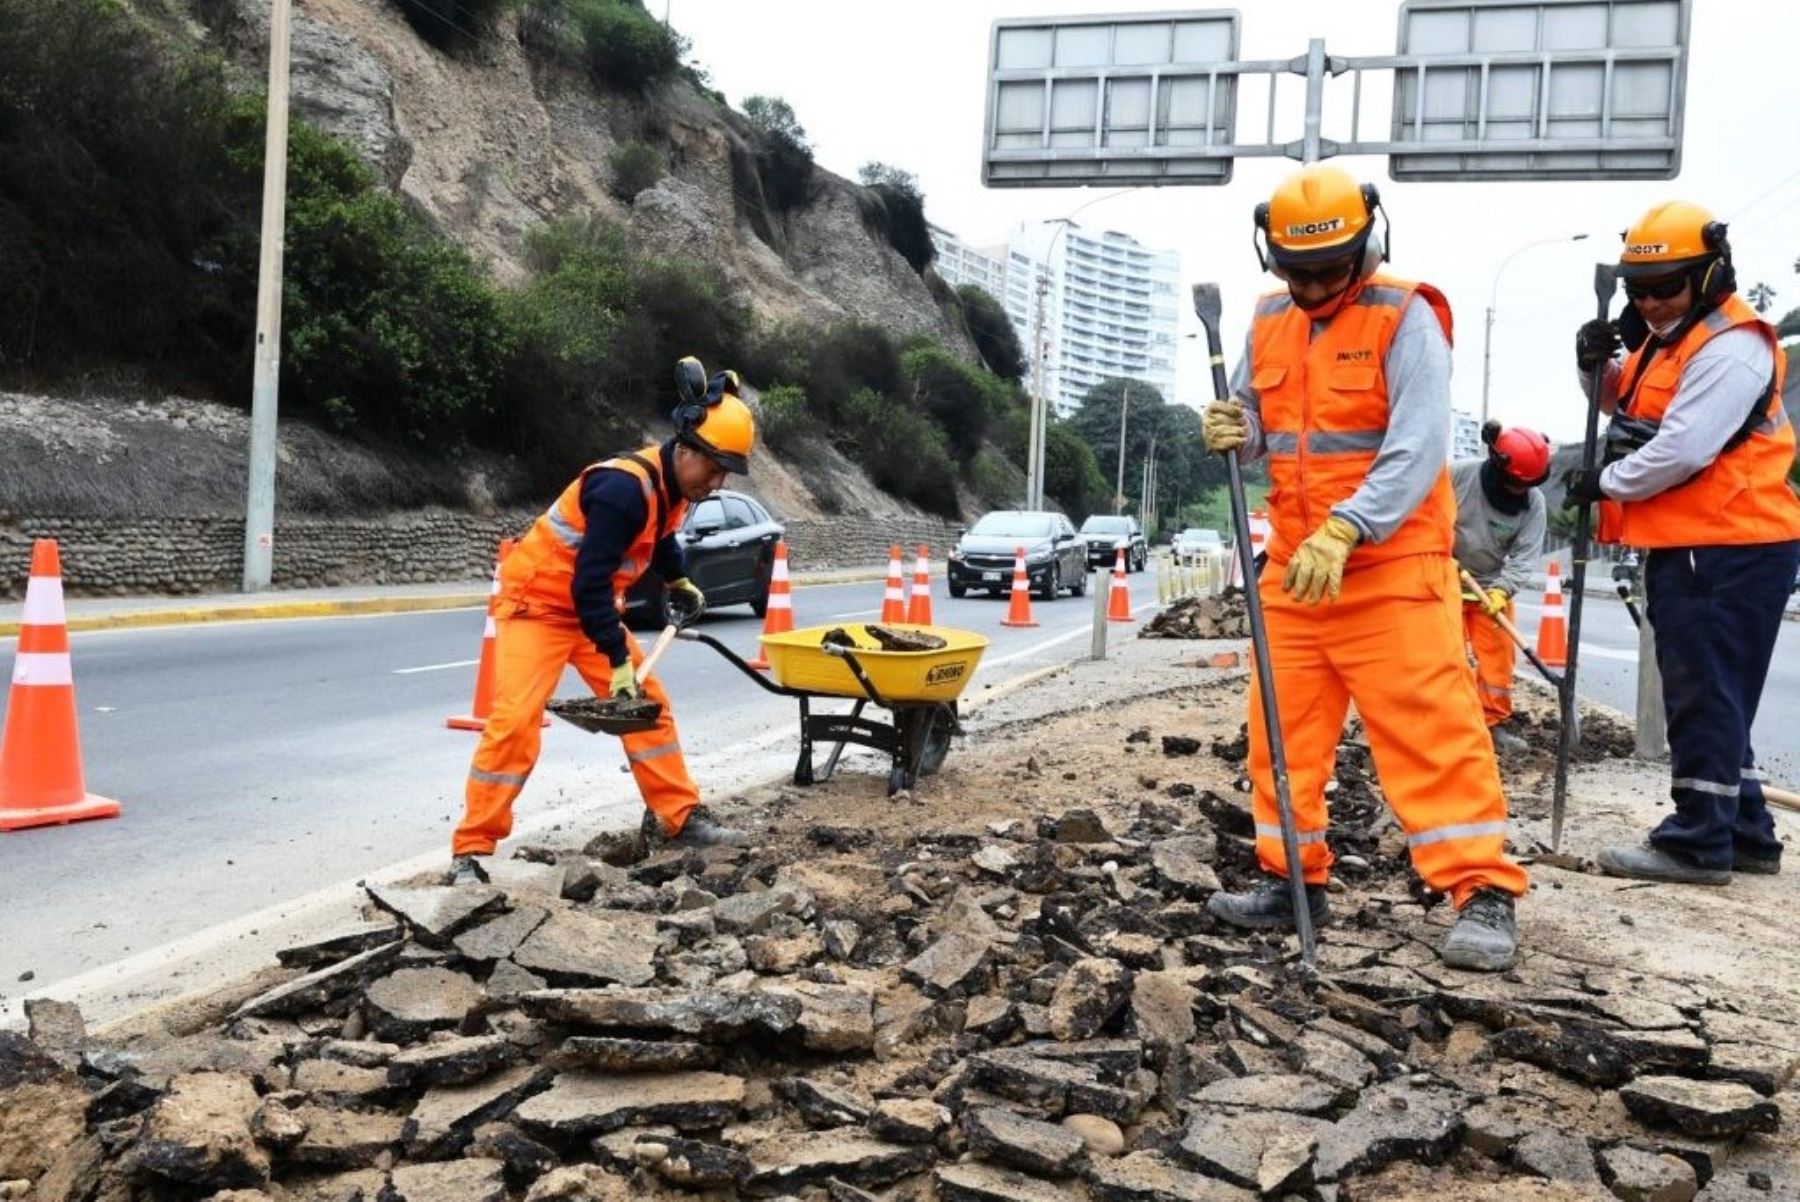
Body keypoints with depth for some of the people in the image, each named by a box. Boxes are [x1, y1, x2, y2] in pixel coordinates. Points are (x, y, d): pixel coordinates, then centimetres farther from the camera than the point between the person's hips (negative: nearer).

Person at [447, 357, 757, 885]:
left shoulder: (672, 483, -2)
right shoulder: (625, 487, -31)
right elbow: (589, 583, -32)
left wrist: (679, 582, 12)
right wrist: (619, 659, -30)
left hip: (594, 606, 9)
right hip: (538, 602, -9)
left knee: (650, 703, 9)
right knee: (514, 720, -16)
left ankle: (676, 817, 20)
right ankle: (470, 851, -10)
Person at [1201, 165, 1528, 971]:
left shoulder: (1405, 319, -10)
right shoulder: (1268, 323, 9)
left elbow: (1418, 450, -20)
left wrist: (1345, 532, -31)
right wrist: (1236, 430, -7)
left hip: (1391, 563, -6)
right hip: (1295, 561, 6)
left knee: (1428, 723, -8)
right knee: (1283, 724, 8)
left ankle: (1484, 893, -2)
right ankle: (1294, 879, 20)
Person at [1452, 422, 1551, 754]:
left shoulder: (1534, 502, -13)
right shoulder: (1458, 475, -20)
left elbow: (1526, 555, -15)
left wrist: (1502, 589, -30)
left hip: (1493, 585, 3)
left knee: (1499, 653, 2)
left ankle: (1495, 722, 10)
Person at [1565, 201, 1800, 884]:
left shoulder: (1731, 345, -16)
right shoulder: (1665, 337, 16)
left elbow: (1682, 450, -25)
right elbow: (1624, 407, 27)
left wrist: (1603, 483, -10)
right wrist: (1598, 366, 6)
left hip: (1729, 551, -10)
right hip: (1688, 547, 10)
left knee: (1704, 699, -7)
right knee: (1710, 698, 15)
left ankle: (1696, 845, -1)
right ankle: (1745, 834, 24)